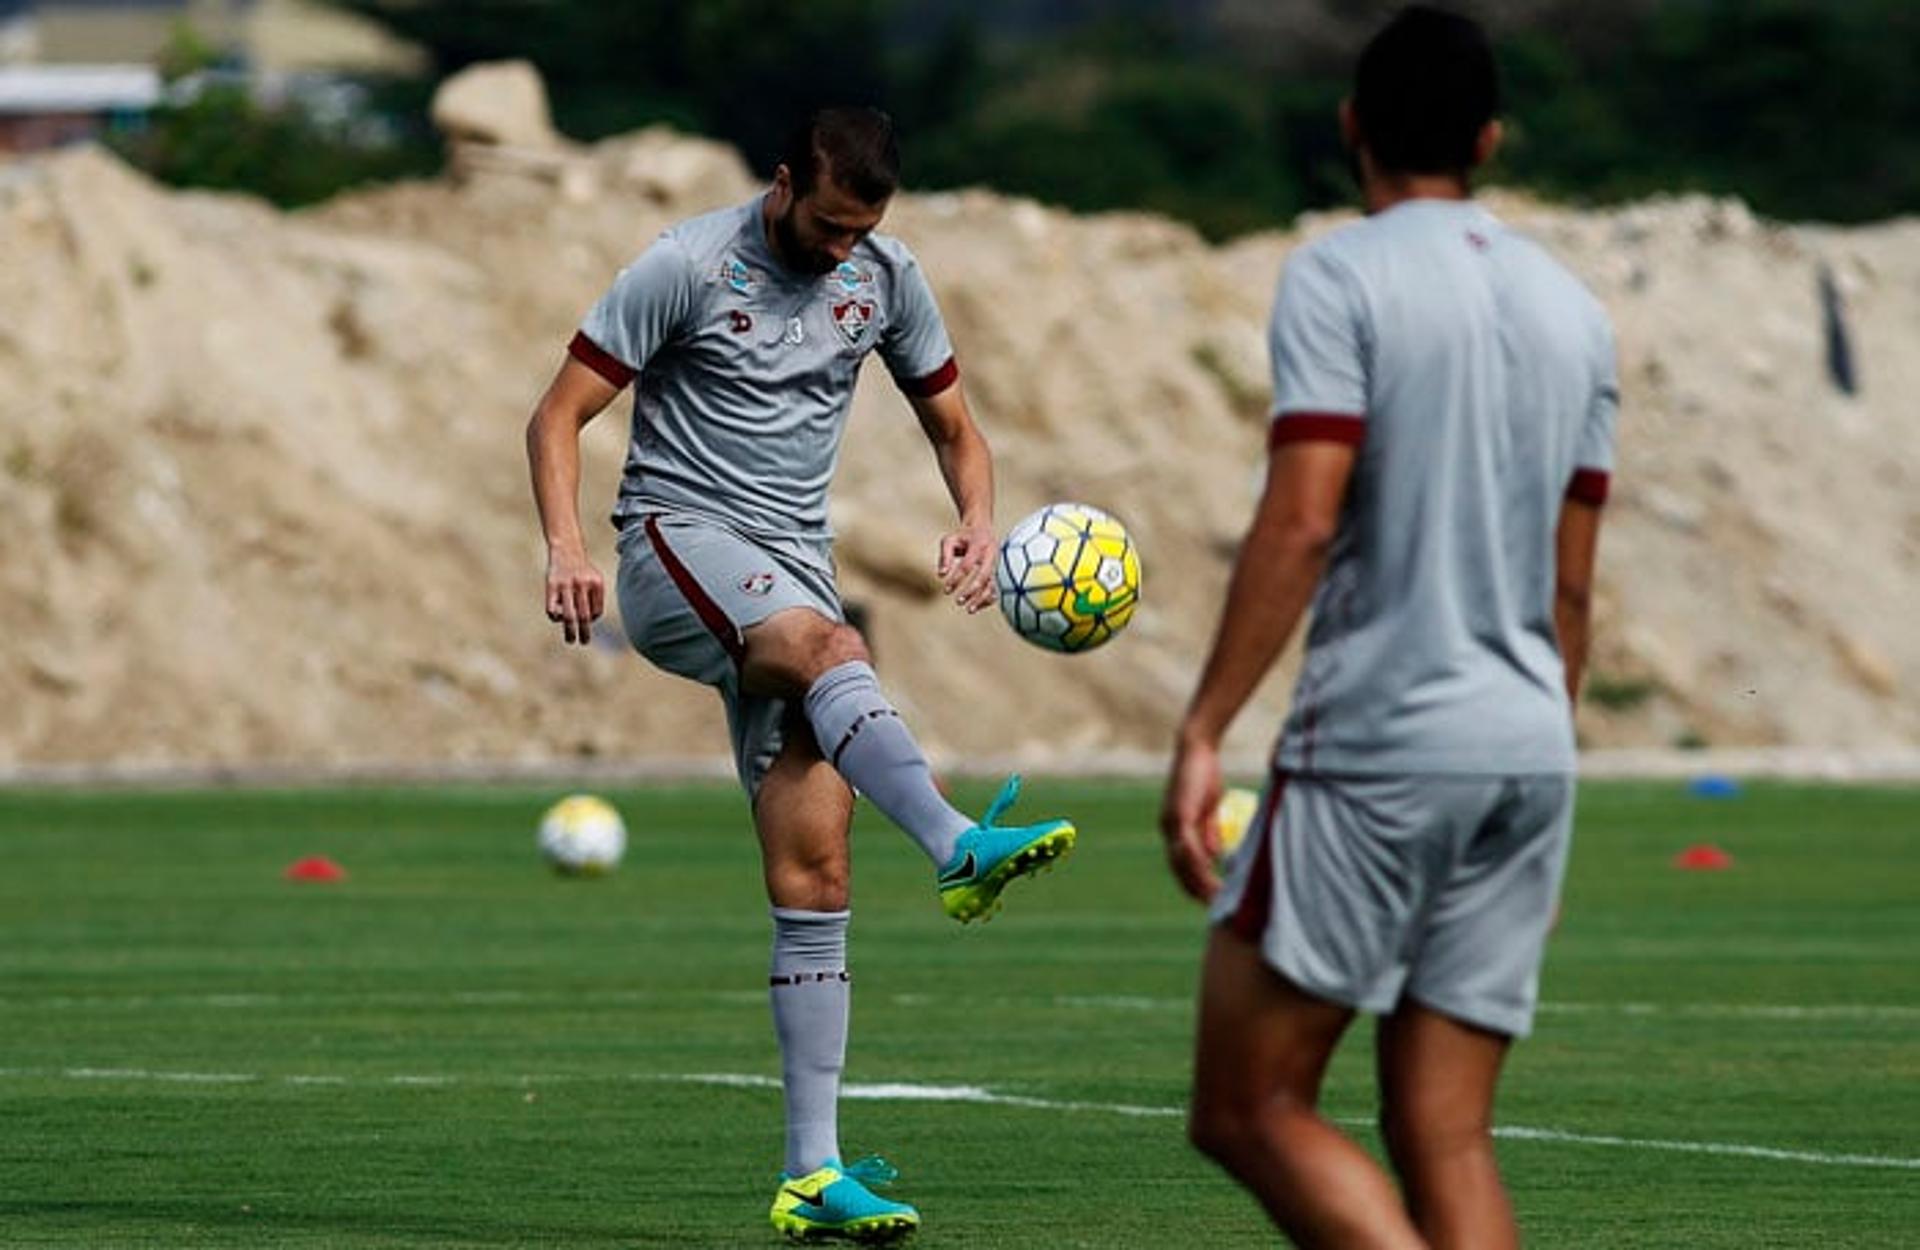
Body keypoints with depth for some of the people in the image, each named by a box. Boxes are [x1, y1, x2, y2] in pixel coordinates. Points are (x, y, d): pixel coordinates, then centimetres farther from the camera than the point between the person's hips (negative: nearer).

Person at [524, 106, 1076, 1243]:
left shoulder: (887, 277, 9)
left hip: (793, 571, 5)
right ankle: (961, 848, -63)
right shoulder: (689, 267, -7)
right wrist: (567, 546, -23)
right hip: (679, 542, -5)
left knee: (815, 873, -3)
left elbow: (954, 427, 19)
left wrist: (978, 523, -3)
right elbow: (560, 414, -6)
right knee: (832, 648, -38)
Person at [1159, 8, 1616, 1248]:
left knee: (1249, 1109, 0)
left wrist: (1204, 731, -15)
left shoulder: (1342, 276, -5)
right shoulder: (1574, 312, 14)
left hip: (1378, 741, -6)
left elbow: (1303, 521, -16)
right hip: (1529, 753, 6)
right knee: (1445, 1140, 6)